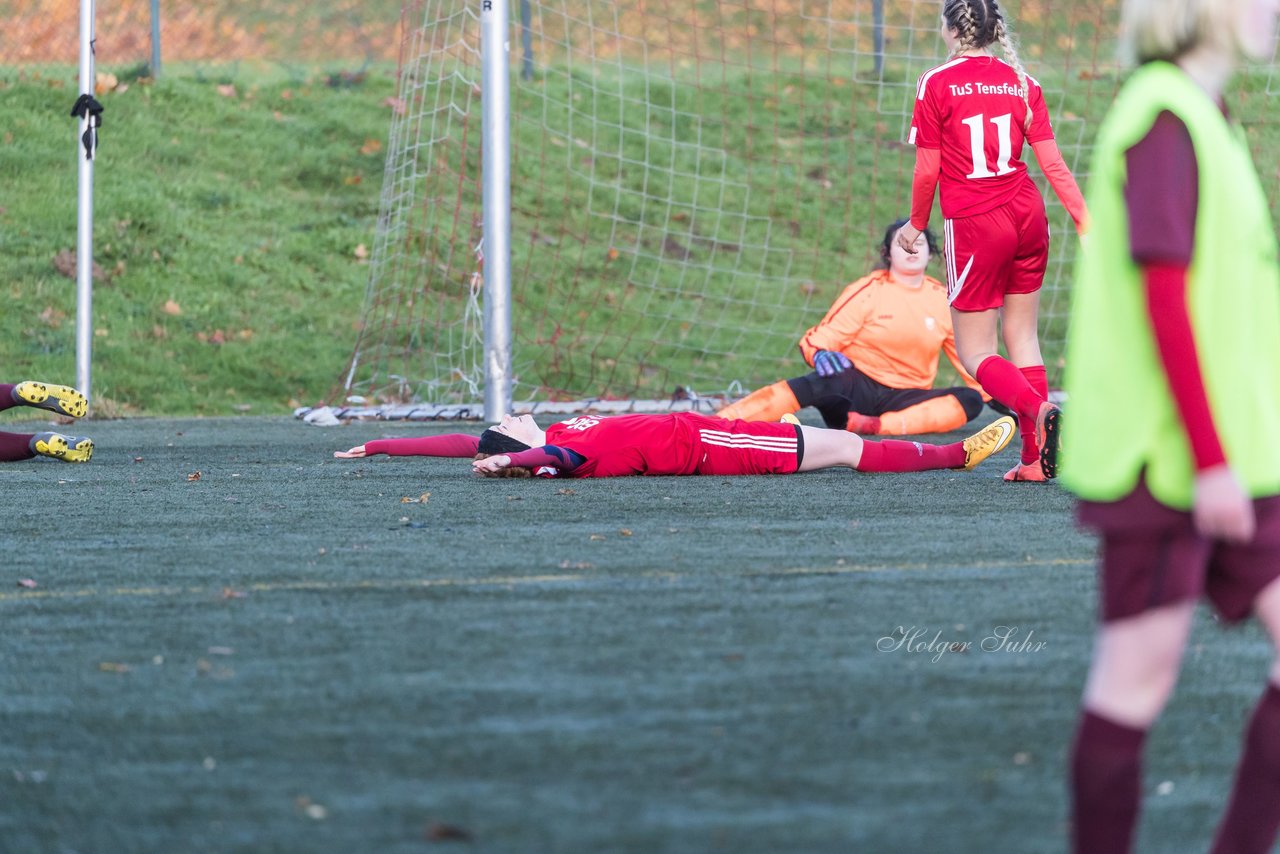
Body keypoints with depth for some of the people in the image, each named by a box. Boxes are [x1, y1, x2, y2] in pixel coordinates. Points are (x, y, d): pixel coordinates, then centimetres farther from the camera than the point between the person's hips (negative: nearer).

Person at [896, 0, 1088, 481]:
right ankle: (1035, 459, 8)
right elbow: (1052, 162, 3)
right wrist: (1086, 221, 6)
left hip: (974, 225, -5)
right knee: (1022, 335, 14)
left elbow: (927, 171, -4)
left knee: (974, 354, 3)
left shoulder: (936, 85, -6)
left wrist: (917, 224, 11)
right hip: (1026, 215, 5)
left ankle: (1037, 410, -25)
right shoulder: (1022, 83, 6)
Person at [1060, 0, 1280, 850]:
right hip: (1161, 457, -9)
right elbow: (1163, 299, -20)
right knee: (1140, 672, -3)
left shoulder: (1205, 120, 15)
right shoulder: (1163, 121, -14)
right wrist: (1211, 461, -23)